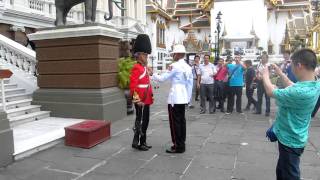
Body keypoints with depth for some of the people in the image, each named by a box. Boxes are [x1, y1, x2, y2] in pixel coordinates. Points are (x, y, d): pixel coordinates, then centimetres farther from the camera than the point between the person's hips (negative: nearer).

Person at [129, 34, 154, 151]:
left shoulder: (144, 68, 15)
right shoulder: (136, 68, -14)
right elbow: (133, 85, -22)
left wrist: (151, 96, 21)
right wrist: (137, 100, -25)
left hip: (146, 100, 9)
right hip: (141, 101, -9)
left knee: (145, 121, 14)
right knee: (140, 122, 0)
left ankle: (143, 142, 25)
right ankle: (137, 142, 12)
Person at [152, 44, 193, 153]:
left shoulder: (175, 66, -12)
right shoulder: (188, 67, 10)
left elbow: (162, 78, -8)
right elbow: (190, 84, 13)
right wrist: (188, 97, 19)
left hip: (175, 98, -8)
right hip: (183, 98, 8)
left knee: (175, 121, -1)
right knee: (181, 120, 12)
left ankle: (178, 146, 5)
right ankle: (182, 144, 20)